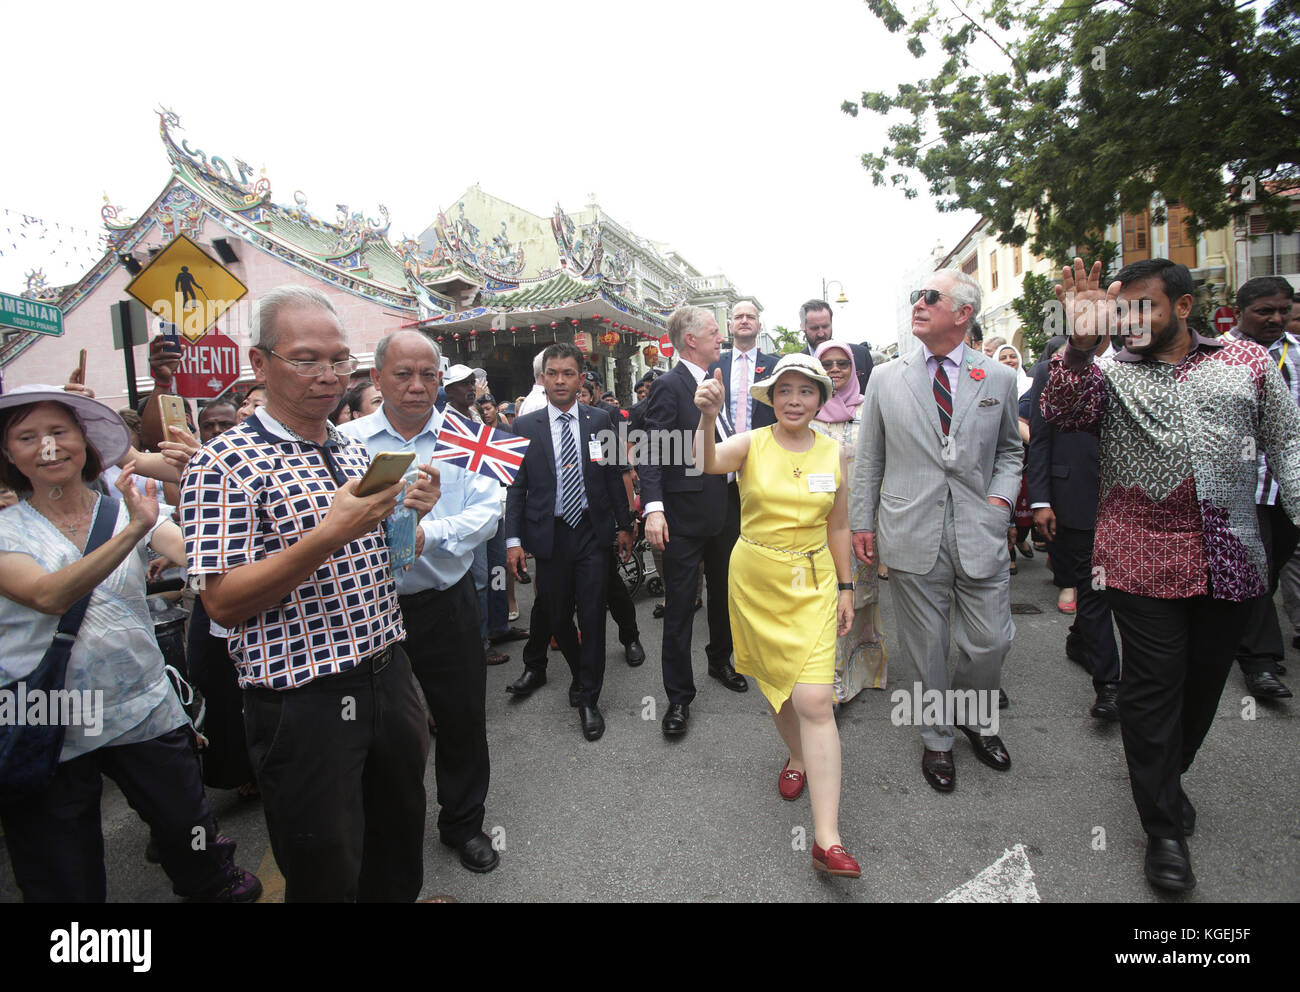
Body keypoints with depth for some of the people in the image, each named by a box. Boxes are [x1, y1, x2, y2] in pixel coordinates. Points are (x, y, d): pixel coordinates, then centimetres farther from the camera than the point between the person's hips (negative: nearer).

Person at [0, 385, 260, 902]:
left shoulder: (128, 509, 1)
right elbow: (49, 596, -23)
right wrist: (131, 531, -37)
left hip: (145, 712, 1)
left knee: (190, 834, 12)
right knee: (66, 882, 13)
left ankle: (213, 884, 39)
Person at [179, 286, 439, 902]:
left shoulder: (356, 451, 9)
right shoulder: (224, 465, -12)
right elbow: (223, 602, -18)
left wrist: (411, 513, -4)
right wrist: (330, 535, -29)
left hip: (389, 675, 6)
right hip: (304, 705, -6)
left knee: (399, 855, 23)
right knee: (325, 876, 13)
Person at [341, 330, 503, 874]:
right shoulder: (347, 440, -2)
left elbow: (488, 510, -9)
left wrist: (429, 534, -22)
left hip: (447, 604, 0)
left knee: (463, 718, 12)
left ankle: (463, 823, 37)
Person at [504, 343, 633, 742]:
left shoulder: (600, 420, 2)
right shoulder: (525, 426, 1)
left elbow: (613, 476, 7)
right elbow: (516, 487, 1)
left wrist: (624, 525, 7)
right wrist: (513, 539, -5)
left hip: (592, 532, 0)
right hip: (549, 535, 1)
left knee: (592, 615, 0)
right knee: (557, 615, 11)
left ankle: (588, 698, 14)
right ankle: (581, 675, 37)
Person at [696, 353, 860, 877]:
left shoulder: (834, 453, 1)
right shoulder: (751, 443, -5)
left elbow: (838, 527, 9)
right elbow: (705, 463, -27)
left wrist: (845, 588, 10)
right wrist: (707, 419, -45)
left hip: (811, 583, 0)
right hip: (755, 579, 1)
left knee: (815, 700, -9)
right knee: (775, 681, 17)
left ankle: (827, 839, -3)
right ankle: (797, 757, 47)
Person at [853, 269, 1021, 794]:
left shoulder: (999, 379, 5)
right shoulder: (886, 378, 4)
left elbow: (1010, 449, 17)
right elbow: (868, 459, 7)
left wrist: (1001, 496, -1)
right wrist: (861, 522, 4)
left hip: (979, 533, 1)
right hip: (911, 533, 0)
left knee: (990, 642, 6)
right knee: (926, 647, 9)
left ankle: (974, 720, 37)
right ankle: (937, 739, 31)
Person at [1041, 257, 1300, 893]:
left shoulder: (1246, 361, 9)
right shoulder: (1110, 374, 4)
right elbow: (1063, 413, -16)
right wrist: (1081, 345, -29)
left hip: (1230, 559, 3)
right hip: (1144, 559, -2)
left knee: (1204, 681, 16)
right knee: (1154, 687, 2)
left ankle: (1166, 778, 41)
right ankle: (1165, 830, 17)